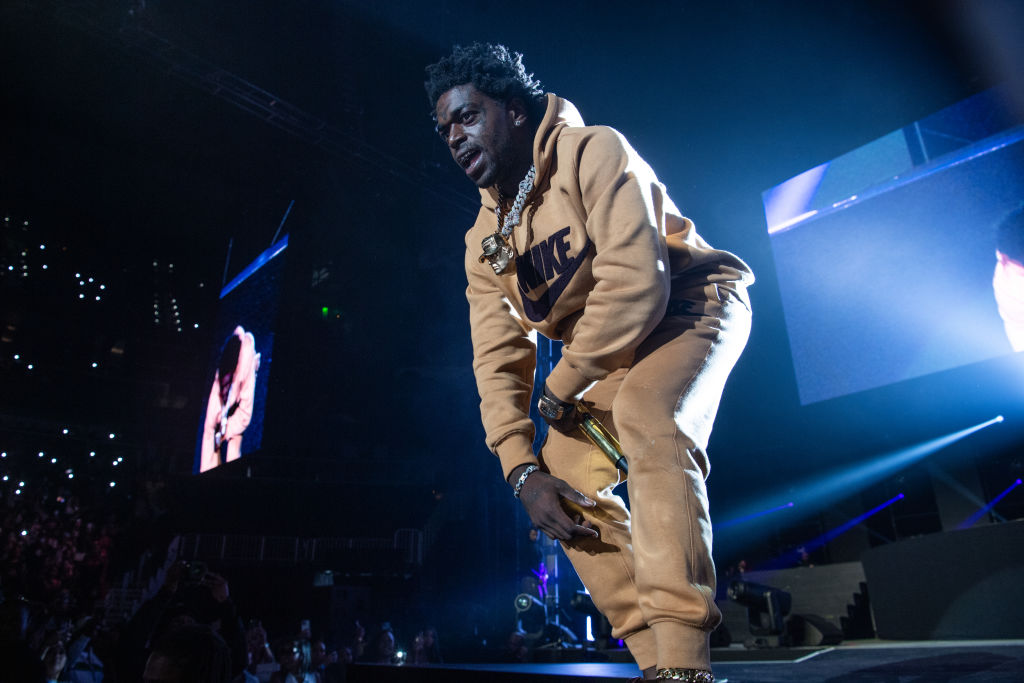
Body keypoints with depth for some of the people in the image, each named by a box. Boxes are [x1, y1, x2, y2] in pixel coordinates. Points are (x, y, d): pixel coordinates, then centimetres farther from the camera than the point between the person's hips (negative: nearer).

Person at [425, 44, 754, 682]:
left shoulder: (594, 152, -20)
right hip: (609, 348, 7)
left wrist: (560, 387, -20)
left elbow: (636, 282, -31)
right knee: (567, 482, -5)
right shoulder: (484, 241, 0)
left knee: (645, 417, -36)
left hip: (689, 303, -7)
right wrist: (523, 469, -16)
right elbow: (498, 360, -4)